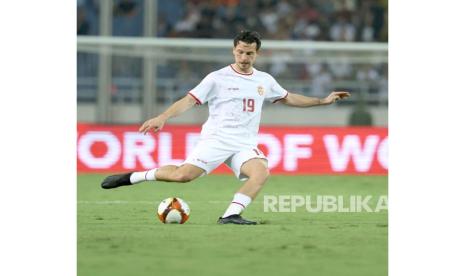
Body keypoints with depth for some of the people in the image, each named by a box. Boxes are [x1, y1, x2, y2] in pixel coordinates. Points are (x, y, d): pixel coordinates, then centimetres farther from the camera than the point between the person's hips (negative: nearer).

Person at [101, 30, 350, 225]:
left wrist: (322, 101, 25)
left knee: (261, 172, -26)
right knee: (183, 175, -22)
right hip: (216, 139, -4)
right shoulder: (218, 78, -2)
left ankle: (231, 215, -26)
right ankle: (132, 177, -4)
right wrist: (163, 117, -21)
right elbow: (190, 100, -8)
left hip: (245, 145, 4)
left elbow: (288, 98, 28)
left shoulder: (265, 81, 13)